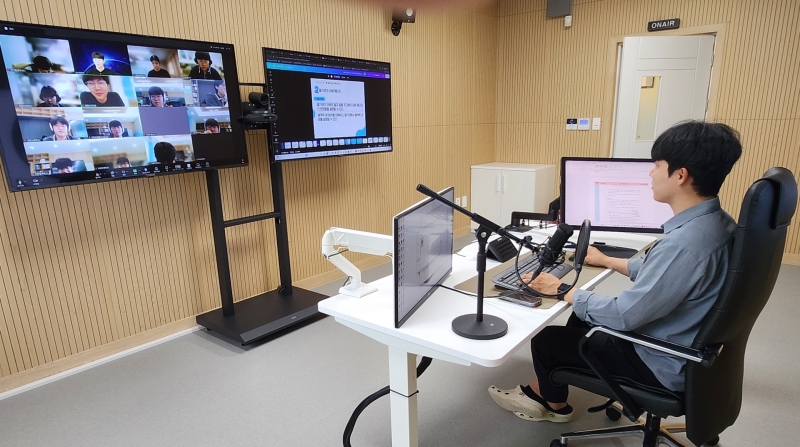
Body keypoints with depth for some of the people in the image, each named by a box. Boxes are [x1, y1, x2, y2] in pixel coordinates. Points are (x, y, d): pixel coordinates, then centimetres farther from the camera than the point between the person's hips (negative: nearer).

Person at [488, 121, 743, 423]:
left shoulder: (686, 242, -35)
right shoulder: (713, 222, -4)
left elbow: (625, 316, -29)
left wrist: (562, 290, -17)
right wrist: (607, 261, 20)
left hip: (661, 364, -9)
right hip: (677, 345, 9)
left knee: (546, 341, 4)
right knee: (583, 317, 23)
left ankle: (556, 406, 35)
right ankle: (541, 391, 35)